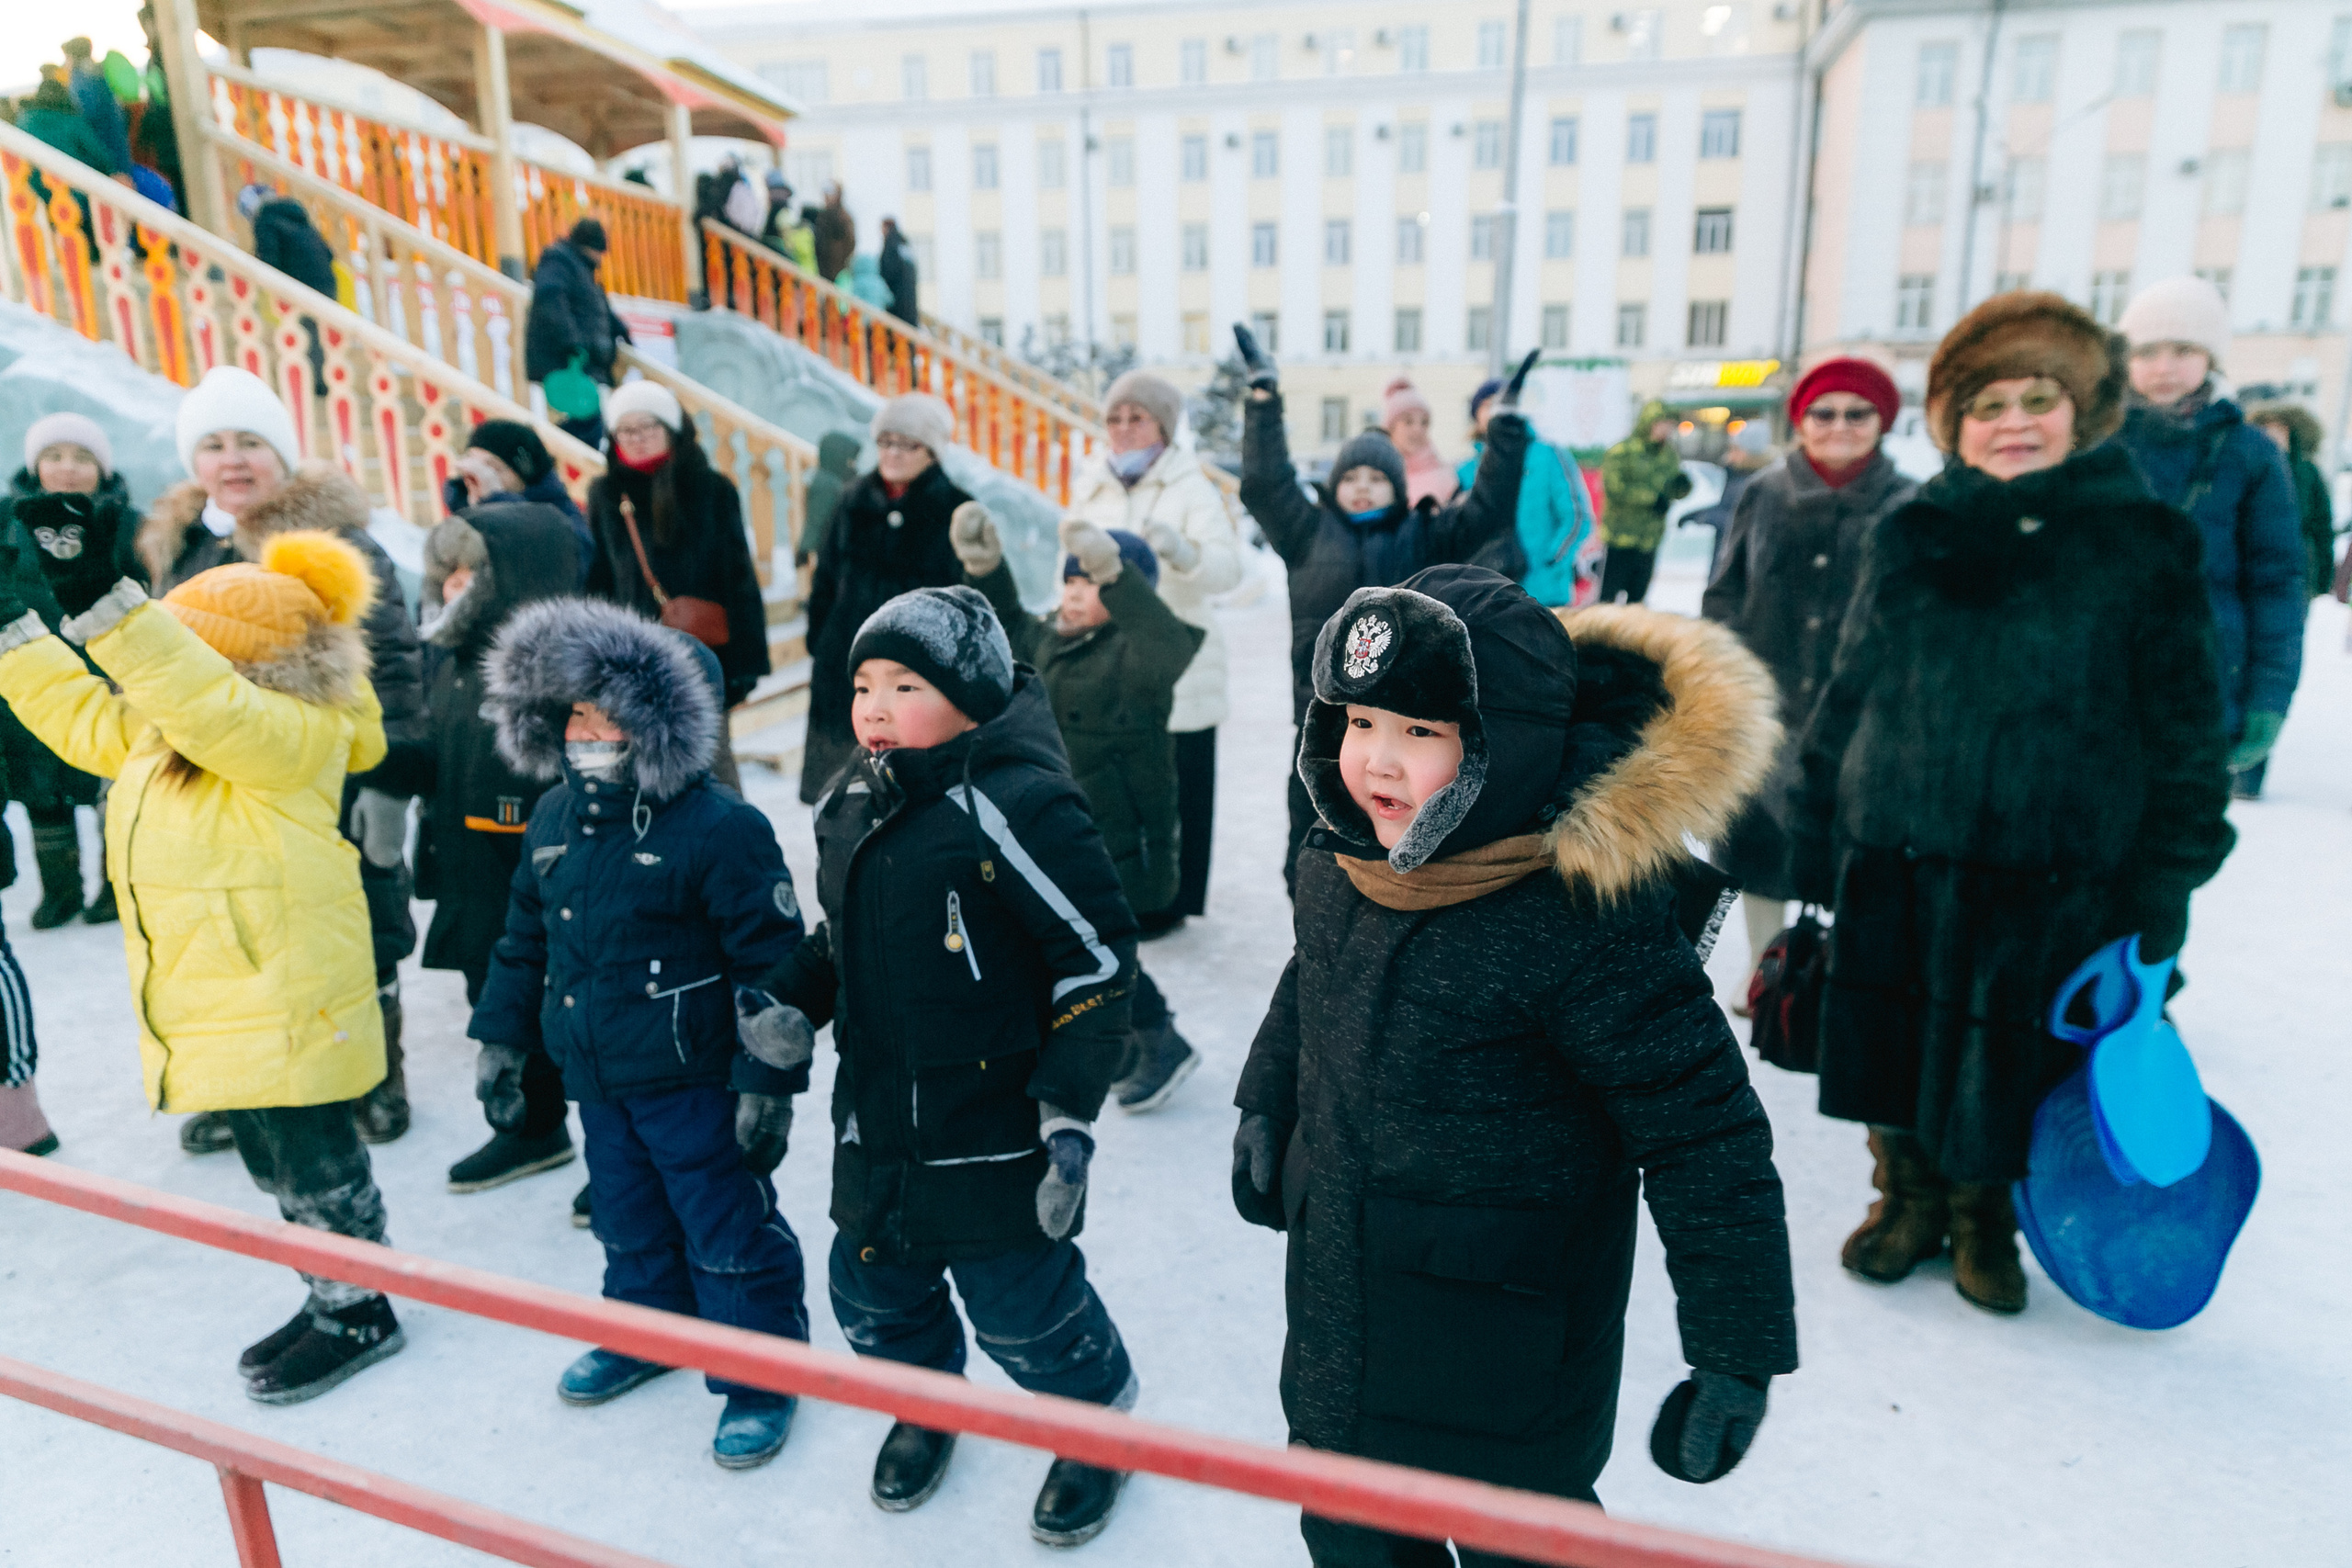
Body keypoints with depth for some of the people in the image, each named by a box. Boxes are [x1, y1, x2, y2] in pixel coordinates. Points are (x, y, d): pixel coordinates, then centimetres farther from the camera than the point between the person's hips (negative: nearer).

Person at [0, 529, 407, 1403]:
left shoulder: (291, 735, -19)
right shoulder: (157, 731, 10)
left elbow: (218, 713, -37)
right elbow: (83, 714, 23)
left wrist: (124, 630, -43)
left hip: (284, 1009, -10)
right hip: (216, 1008, 10)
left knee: (317, 1168, 4)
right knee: (277, 1168, 20)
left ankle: (359, 1315, 21)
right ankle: (328, 1301, 36)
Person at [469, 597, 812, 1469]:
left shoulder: (718, 827, -20)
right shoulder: (553, 823, 4)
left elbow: (771, 962, -18)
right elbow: (524, 940, 17)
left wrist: (767, 1082, -18)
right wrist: (503, 1041, 18)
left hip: (694, 1084, -7)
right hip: (596, 1078, 7)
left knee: (727, 1233, 6)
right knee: (628, 1221, 24)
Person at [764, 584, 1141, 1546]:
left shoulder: (1012, 806, -22)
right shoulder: (849, 808, 4)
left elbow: (1097, 960, -19)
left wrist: (1069, 1112, -20)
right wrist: (787, 1006, 7)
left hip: (993, 1135, -7)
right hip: (876, 1125, 7)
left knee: (1023, 1309, 6)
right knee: (872, 1291, 20)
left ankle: (1098, 1423, 38)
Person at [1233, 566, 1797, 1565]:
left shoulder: (1589, 922, -30)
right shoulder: (1342, 863, -8)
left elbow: (1709, 1141, -23)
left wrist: (1738, 1354, -18)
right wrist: (1266, 1106, 19)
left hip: (1505, 1362, -6)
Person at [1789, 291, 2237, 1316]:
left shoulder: (2142, 546, -2)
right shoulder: (1911, 538, 4)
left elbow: (2185, 729, 0)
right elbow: (1848, 694, 8)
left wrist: (2165, 885, -4)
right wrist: (1815, 843, 6)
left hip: (2052, 875, -2)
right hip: (1897, 860, 2)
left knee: (2006, 1062, 11)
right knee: (1897, 1044, 13)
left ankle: (1984, 1215, 37)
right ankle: (1906, 1197, 37)